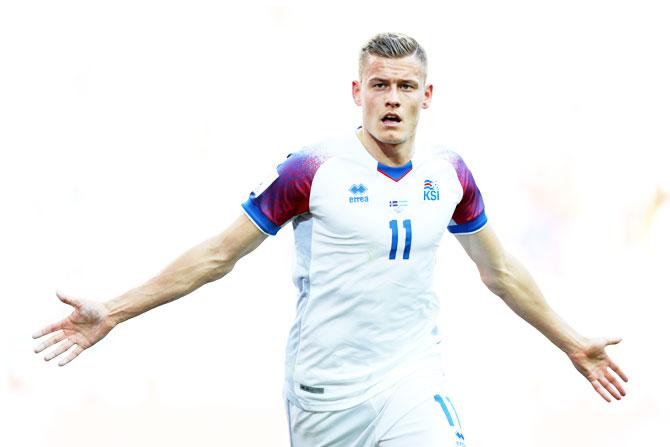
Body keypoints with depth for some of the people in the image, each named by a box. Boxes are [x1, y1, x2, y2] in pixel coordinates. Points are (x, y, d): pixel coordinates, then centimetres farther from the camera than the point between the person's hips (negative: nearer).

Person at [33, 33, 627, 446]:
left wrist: (572, 344, 25)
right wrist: (113, 313, -6)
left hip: (413, 382, 3)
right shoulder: (314, 170, -10)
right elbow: (219, 254, -4)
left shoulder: (450, 174, 3)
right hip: (323, 388, -2)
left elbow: (500, 270, 18)